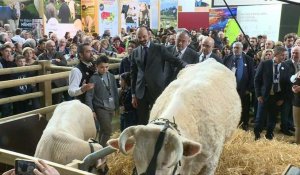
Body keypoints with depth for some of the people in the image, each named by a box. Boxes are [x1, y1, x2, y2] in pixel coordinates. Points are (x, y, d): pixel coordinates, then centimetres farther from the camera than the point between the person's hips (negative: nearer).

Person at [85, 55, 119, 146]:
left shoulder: (111, 76, 5)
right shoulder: (93, 78, -9)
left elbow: (115, 92, 12)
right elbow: (89, 96, -10)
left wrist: (116, 107, 14)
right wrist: (91, 110, -13)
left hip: (111, 108, 5)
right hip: (100, 108, -5)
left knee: (103, 130, 16)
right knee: (108, 129, -10)